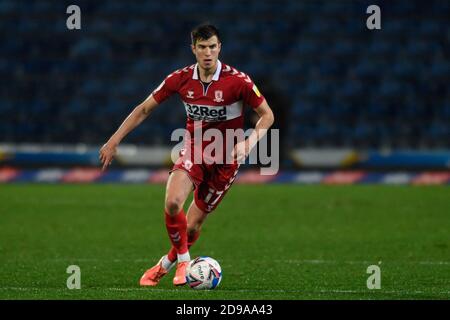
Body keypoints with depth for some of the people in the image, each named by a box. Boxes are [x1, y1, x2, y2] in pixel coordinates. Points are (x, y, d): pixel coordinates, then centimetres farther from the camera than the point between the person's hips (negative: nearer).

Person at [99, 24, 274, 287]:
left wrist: (249, 143, -23)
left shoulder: (237, 81, -17)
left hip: (226, 157, -2)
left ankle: (166, 264, 29)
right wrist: (114, 141, -3)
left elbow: (267, 115, -6)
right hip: (194, 149, 2)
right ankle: (183, 261, -4)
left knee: (193, 225, 0)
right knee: (173, 202, -26)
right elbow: (144, 109, 1)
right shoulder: (181, 79, -9)